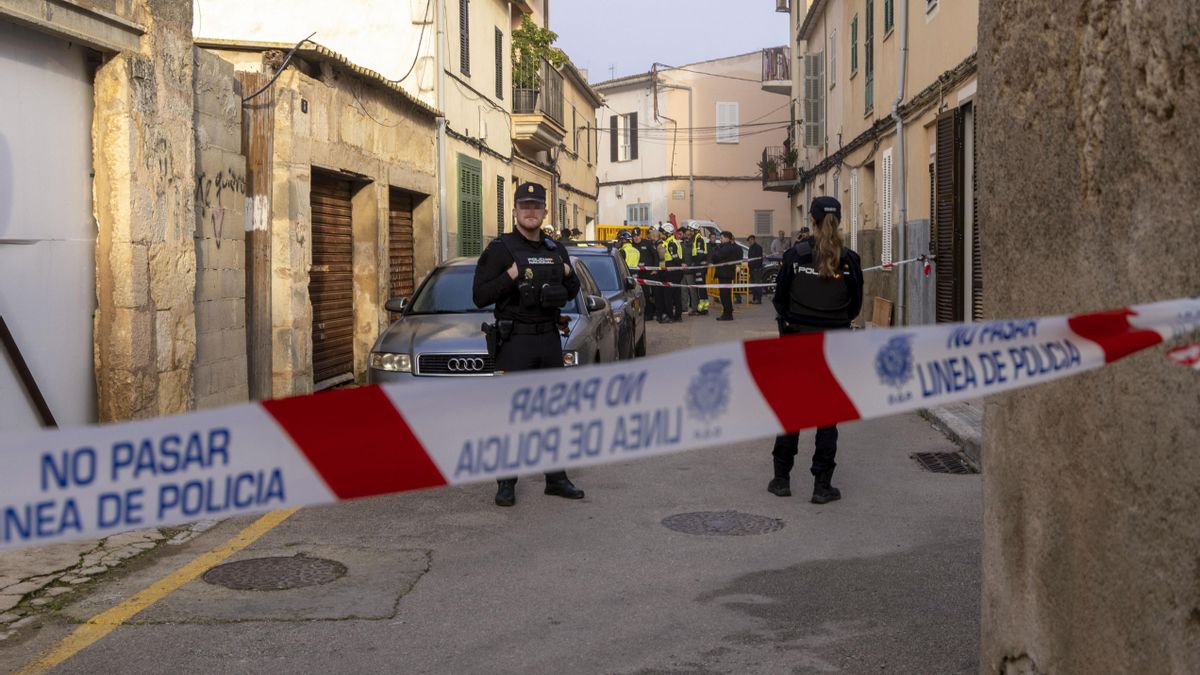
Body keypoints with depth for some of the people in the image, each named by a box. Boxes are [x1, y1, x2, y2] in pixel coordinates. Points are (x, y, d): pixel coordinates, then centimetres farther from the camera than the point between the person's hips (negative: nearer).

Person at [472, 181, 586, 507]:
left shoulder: (556, 250, 12)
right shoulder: (500, 249, -5)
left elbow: (571, 293, 22)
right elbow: (479, 295, -10)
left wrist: (568, 275, 1)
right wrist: (510, 277, -22)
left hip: (549, 339, 6)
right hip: (515, 342, -6)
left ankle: (556, 478, 20)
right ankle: (506, 483, 5)